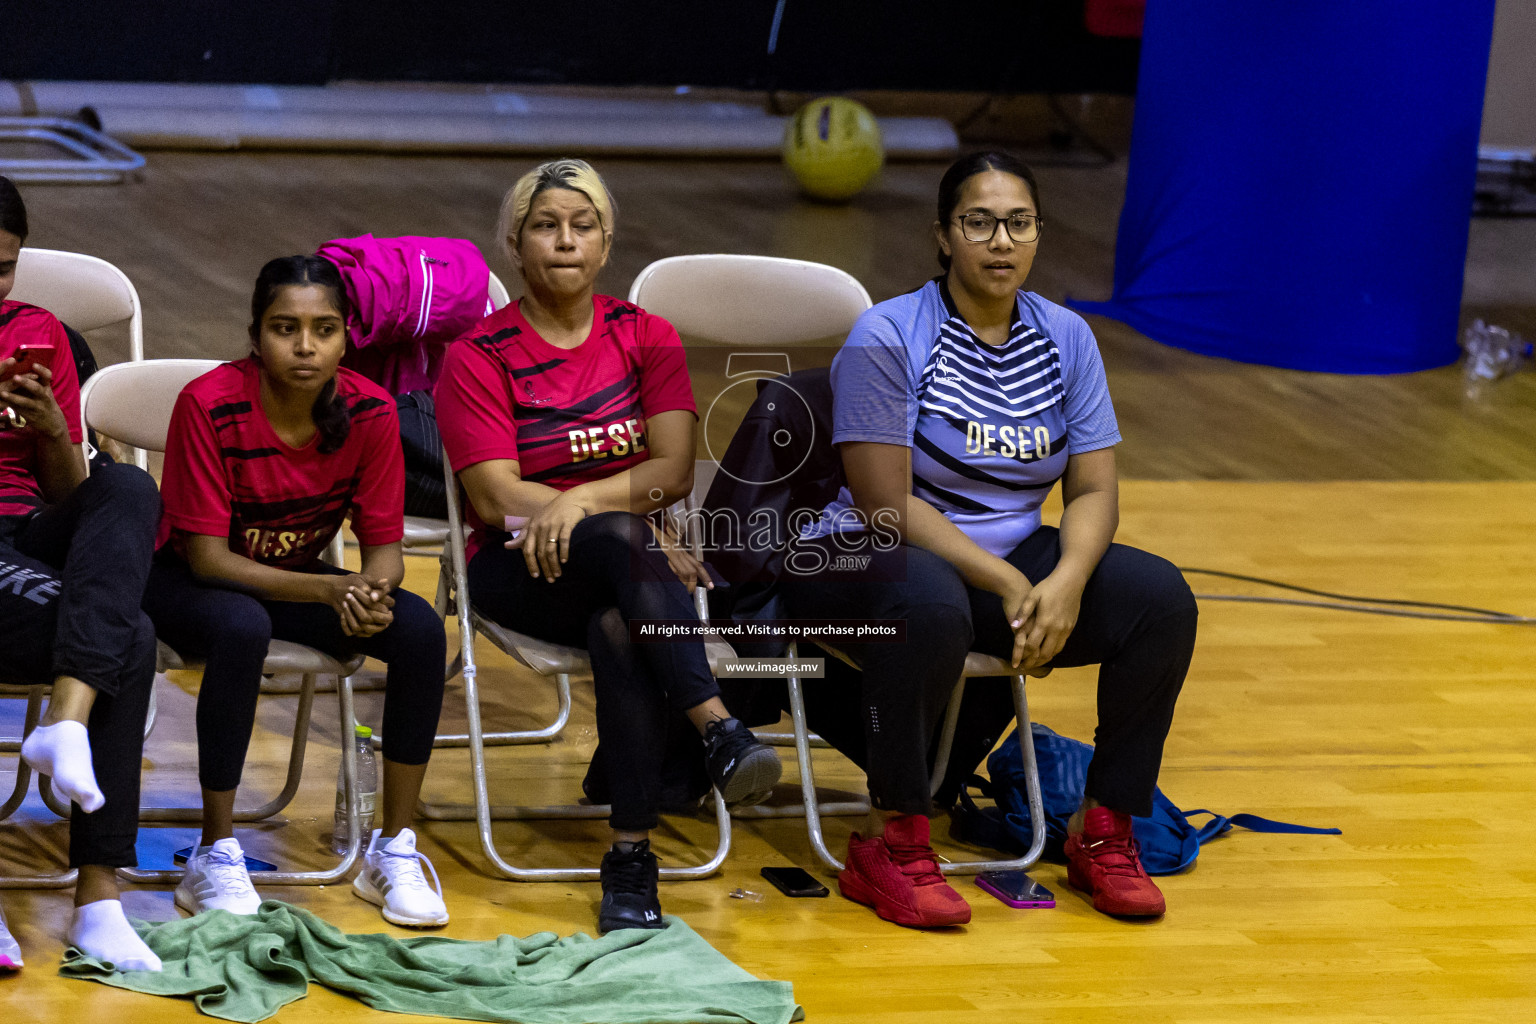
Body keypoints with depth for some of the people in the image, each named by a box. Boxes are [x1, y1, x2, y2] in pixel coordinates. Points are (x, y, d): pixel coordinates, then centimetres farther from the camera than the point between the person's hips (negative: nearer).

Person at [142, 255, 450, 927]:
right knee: (242, 628, -38)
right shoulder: (209, 405, -26)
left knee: (420, 628, -22)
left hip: (298, 580, 4)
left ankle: (393, 850, -10)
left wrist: (374, 591, -33)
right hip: (187, 583, -4)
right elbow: (206, 556, -24)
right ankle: (215, 859, -25)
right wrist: (332, 591, -35)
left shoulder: (370, 412, -14)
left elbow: (384, 545, -7)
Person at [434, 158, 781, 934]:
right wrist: (643, 530, -16)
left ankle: (632, 854, -36)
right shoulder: (477, 357, 2)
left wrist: (579, 501, -21)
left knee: (620, 628, -36)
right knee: (618, 539, -38)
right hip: (520, 571, -2)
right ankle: (719, 730, -47)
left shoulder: (646, 338, 10)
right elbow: (497, 498, -8)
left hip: (622, 573, 2)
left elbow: (674, 471, -1)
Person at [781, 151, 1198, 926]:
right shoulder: (887, 337, -12)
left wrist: (1065, 582, -19)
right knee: (933, 607, -40)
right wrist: (1007, 585, -23)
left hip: (1015, 560, 6)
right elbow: (888, 504, -16)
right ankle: (891, 844, -25)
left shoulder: (1065, 338, 5)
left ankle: (1103, 832, -4)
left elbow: (1094, 489, 2)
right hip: (873, 561, -6)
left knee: (1162, 598, -17)